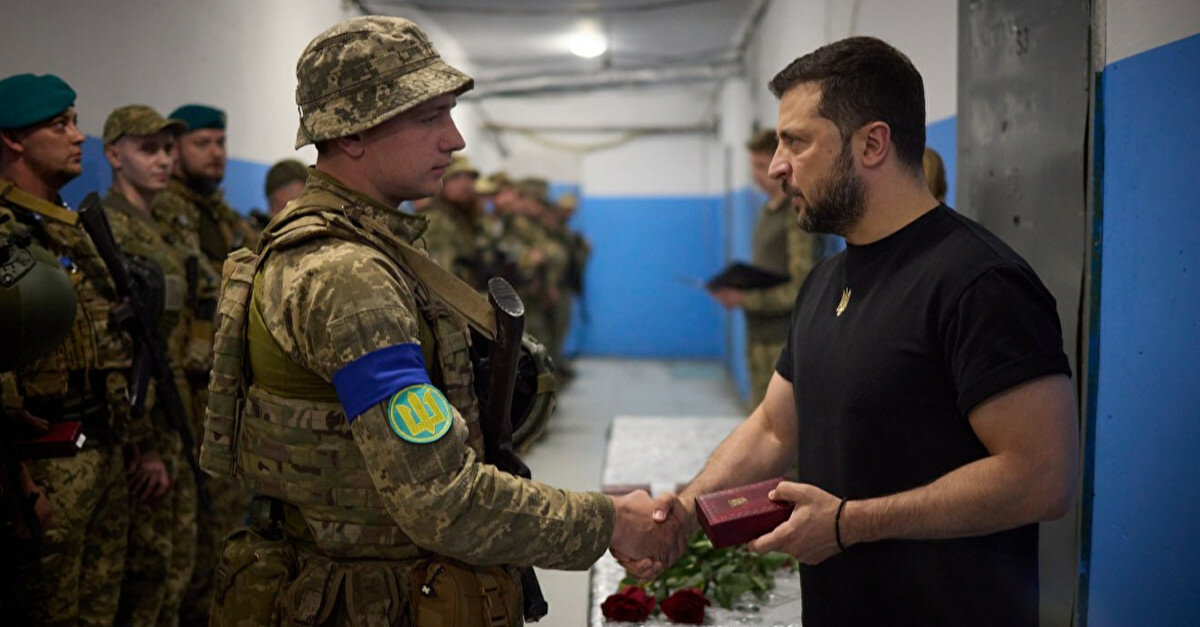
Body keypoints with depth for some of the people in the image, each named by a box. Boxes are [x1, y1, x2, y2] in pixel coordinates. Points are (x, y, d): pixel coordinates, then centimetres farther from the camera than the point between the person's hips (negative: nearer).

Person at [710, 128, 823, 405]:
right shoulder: (766, 212, 16)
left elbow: (802, 290, -18)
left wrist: (745, 299, -18)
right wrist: (735, 288, 4)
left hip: (786, 342, -9)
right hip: (759, 339, 9)